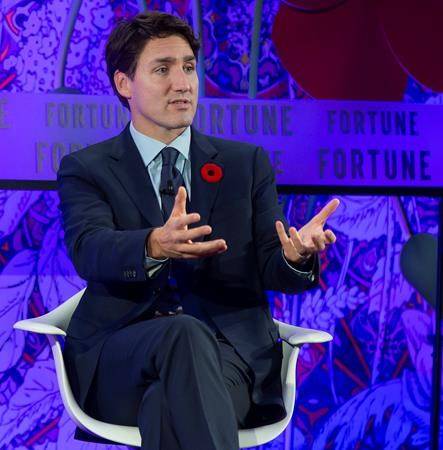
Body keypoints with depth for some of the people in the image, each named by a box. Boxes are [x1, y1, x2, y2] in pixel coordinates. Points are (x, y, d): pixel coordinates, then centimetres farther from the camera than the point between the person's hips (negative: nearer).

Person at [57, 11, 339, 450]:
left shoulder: (247, 163, 19)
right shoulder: (85, 169, 12)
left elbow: (271, 269, 9)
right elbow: (88, 249, -10)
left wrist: (296, 257, -18)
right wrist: (155, 246, -34)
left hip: (232, 351, 1)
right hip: (117, 360, -1)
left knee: (170, 405, -36)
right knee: (186, 334, -37)